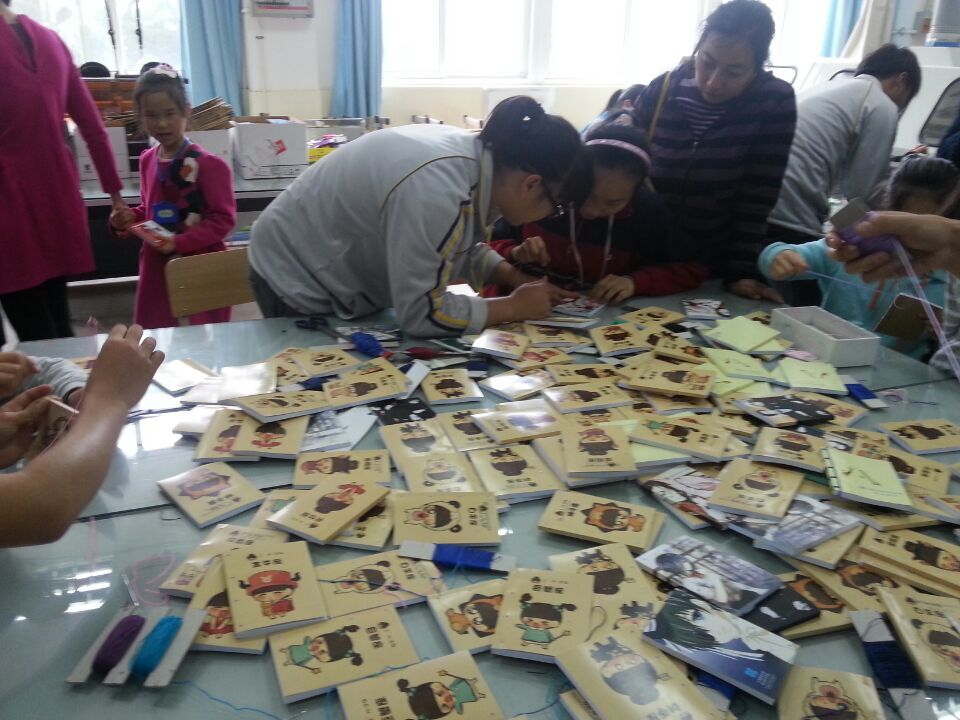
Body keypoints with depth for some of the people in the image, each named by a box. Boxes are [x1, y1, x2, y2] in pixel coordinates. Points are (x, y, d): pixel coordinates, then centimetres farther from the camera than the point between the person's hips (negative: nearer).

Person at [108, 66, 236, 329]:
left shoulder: (207, 164, -13)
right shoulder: (147, 160, 8)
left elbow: (223, 219, -14)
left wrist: (179, 242, -21)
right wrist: (126, 220, 0)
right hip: (157, 265, 6)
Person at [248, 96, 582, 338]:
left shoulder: (477, 157, -11)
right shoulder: (436, 195, -37)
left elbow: (462, 247, 6)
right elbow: (421, 314, -31)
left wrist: (519, 280, -8)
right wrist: (514, 307, -21)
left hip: (333, 270, 8)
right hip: (299, 283, -8)